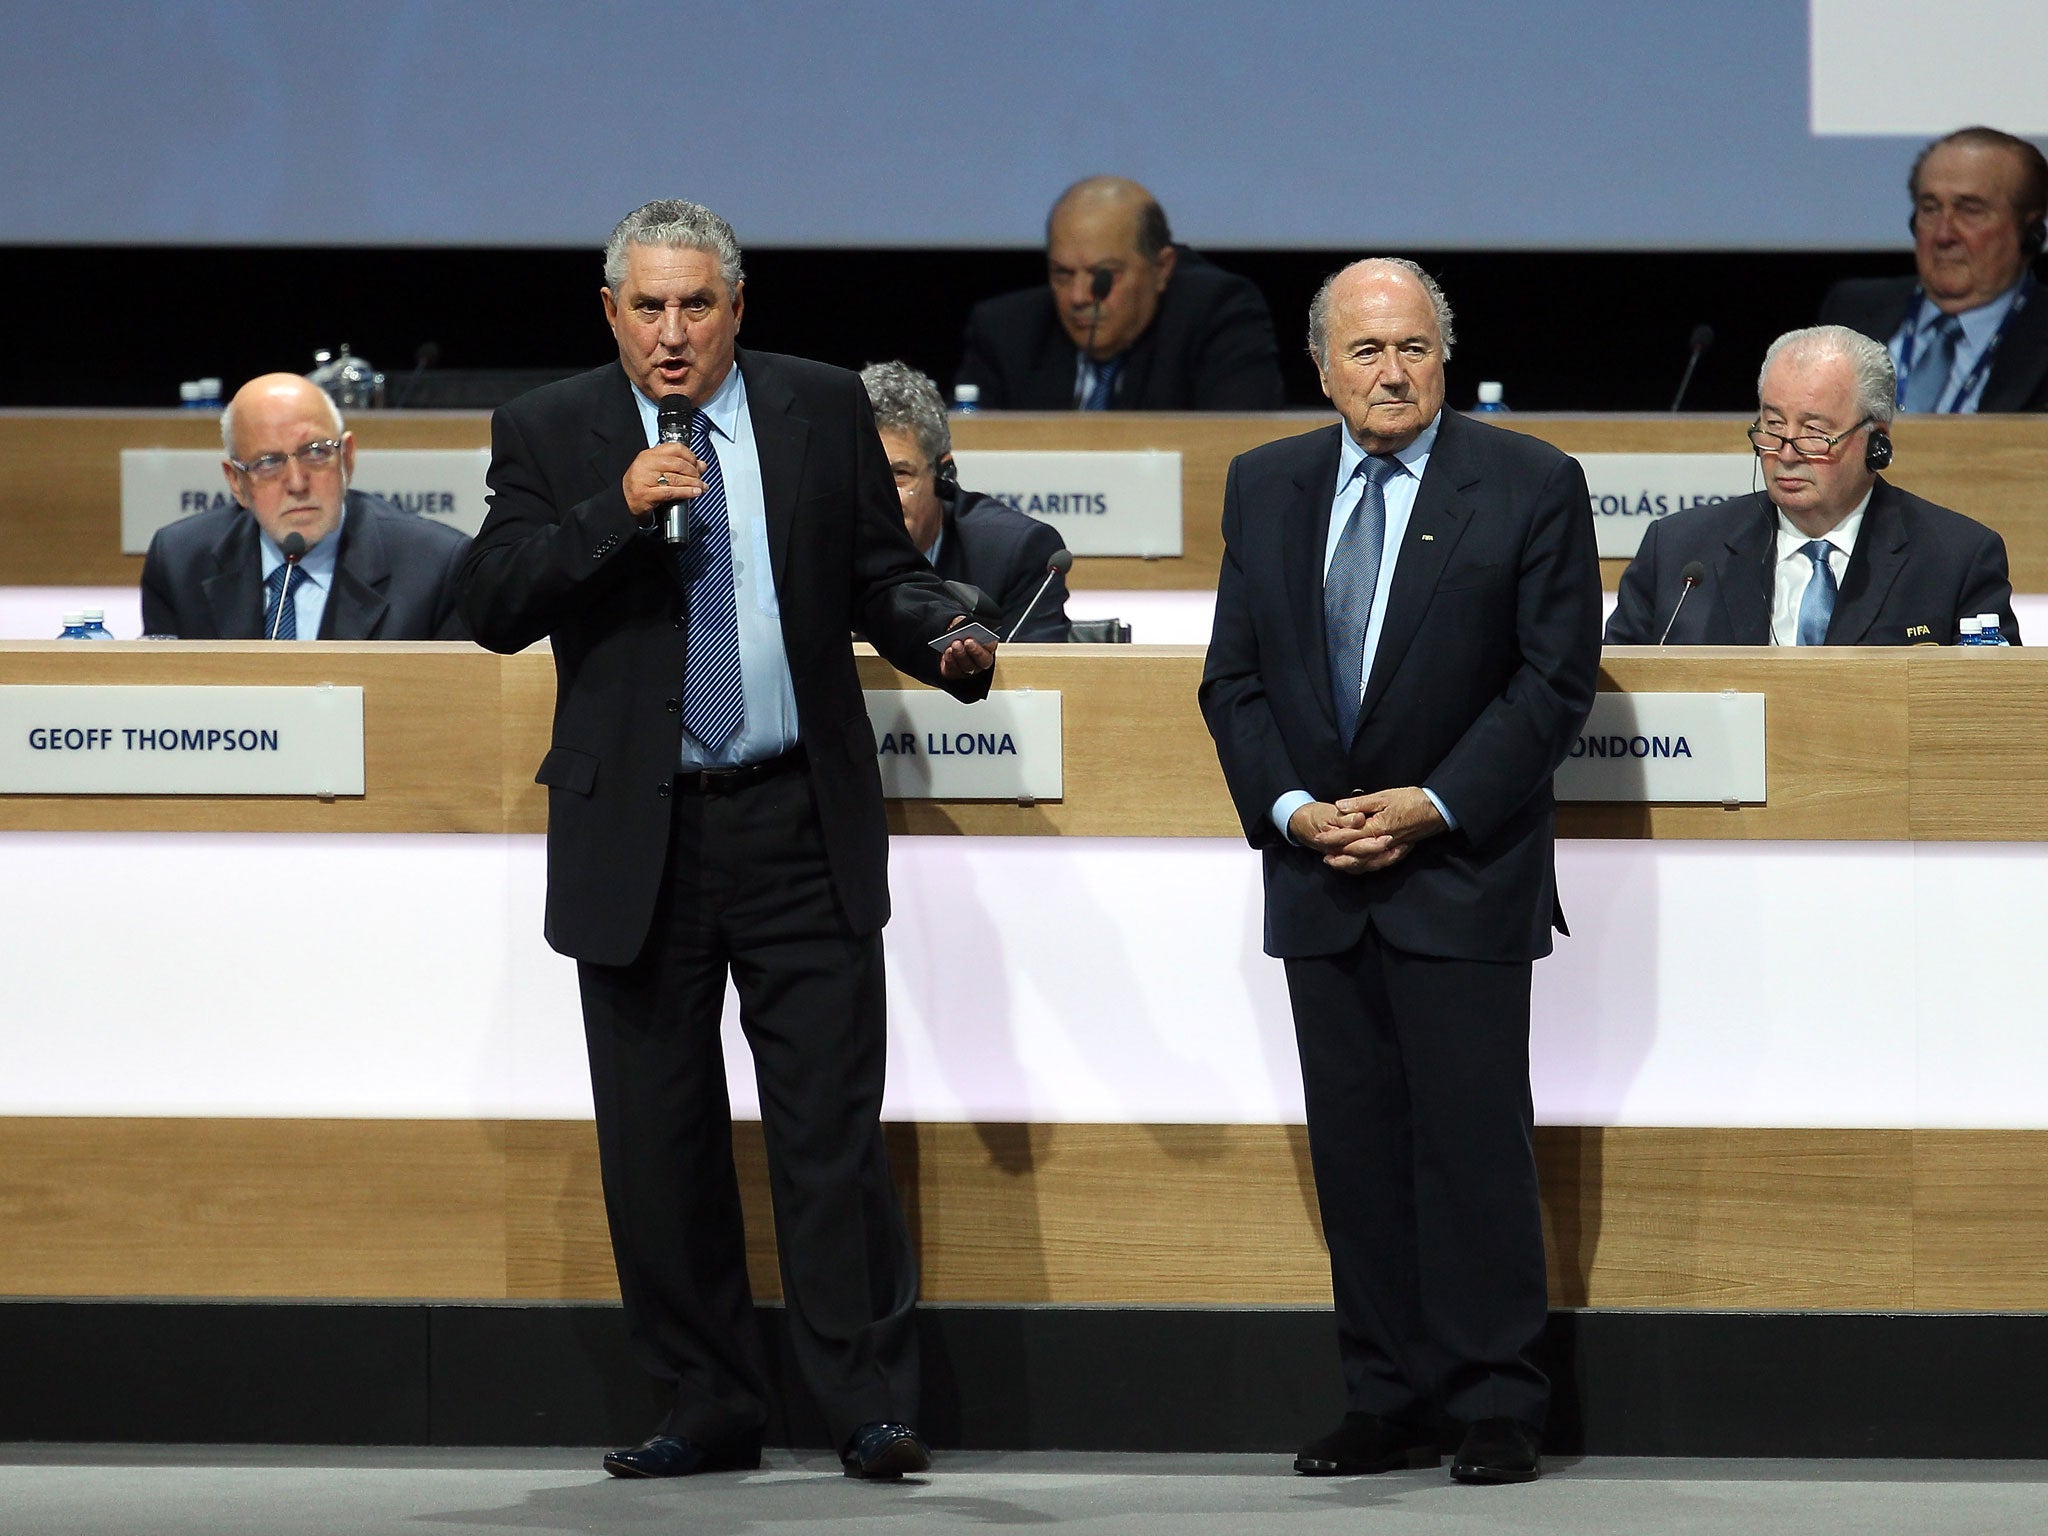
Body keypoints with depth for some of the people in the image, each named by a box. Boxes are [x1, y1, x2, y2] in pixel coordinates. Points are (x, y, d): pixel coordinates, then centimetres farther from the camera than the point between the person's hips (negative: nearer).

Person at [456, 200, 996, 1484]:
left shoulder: (825, 411, 6)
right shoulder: (550, 435, 3)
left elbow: (880, 573, 10)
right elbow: (494, 607, -6)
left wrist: (948, 640, -11)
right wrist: (617, 513, -18)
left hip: (800, 827, -1)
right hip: (636, 837, 1)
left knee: (833, 1124, -3)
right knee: (659, 1137, 6)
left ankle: (873, 1406, 2)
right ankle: (710, 1410, 16)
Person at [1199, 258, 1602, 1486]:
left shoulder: (1531, 486, -3)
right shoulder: (1266, 488, 10)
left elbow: (1556, 679, -6)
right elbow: (1234, 678, 10)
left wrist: (1432, 807, -13)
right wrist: (1290, 808, -6)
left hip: (1464, 873, -4)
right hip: (1320, 877, 4)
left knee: (1475, 1142, -5)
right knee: (1357, 1149, 5)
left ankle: (1500, 1409, 1)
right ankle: (1390, 1405, 10)